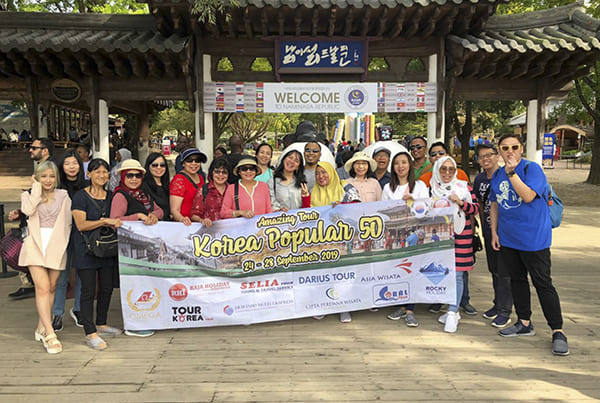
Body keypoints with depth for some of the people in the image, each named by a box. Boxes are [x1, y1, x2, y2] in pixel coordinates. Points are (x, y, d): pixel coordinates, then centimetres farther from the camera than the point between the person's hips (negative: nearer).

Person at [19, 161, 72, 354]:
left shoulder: (63, 195, 12)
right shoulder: (29, 195, 10)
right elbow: (28, 210, -13)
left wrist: (64, 241, 1)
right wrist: (36, 188, -3)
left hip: (56, 245, 2)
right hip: (36, 244, -2)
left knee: (51, 288, 7)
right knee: (42, 287, -13)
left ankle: (41, 329, 22)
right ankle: (50, 335, -15)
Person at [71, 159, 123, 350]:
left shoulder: (110, 196, 11)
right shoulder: (80, 196, -6)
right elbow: (81, 225, -14)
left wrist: (116, 222, 2)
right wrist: (104, 221, -22)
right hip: (86, 249, -6)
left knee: (107, 288, 11)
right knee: (88, 290, -3)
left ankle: (101, 324, 29)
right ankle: (90, 333, 1)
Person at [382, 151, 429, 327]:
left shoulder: (420, 185, 9)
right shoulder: (388, 188, 14)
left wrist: (412, 200, -14)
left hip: (413, 232, -2)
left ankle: (410, 310, -4)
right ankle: (402, 306, 13)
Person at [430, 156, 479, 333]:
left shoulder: (464, 186, 3)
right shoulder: (432, 188, 9)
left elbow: (476, 208, -1)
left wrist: (460, 202, -15)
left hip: (461, 234, -3)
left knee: (457, 274, -7)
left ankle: (452, 315, -5)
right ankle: (453, 310, 19)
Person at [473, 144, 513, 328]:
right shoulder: (479, 179, 9)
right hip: (488, 231, 6)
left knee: (504, 272, -1)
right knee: (494, 270, 16)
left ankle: (504, 311, 8)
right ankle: (497, 304, 30)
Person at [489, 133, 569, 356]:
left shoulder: (532, 169, -10)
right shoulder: (497, 175, 9)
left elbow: (528, 196, -25)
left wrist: (511, 172, -27)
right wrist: (494, 232, 10)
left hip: (534, 238, -6)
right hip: (507, 239, 6)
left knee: (543, 283, -3)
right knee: (517, 280, 15)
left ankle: (558, 331, 6)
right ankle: (524, 323, 28)